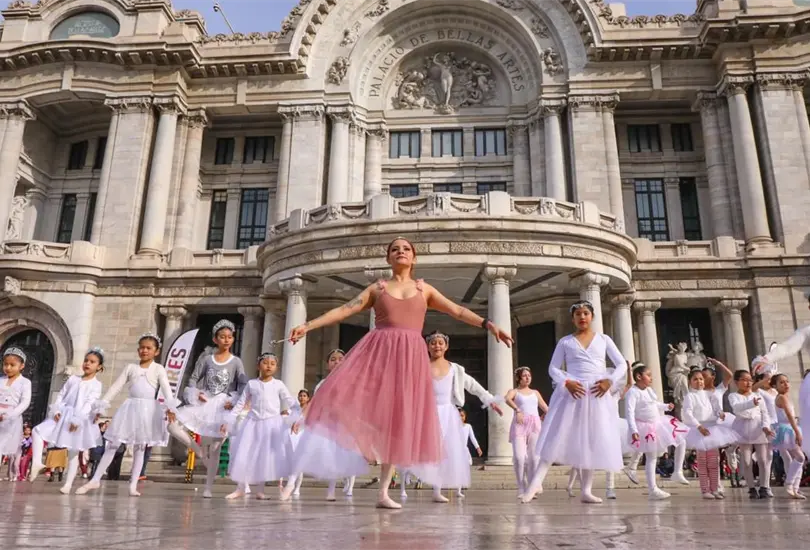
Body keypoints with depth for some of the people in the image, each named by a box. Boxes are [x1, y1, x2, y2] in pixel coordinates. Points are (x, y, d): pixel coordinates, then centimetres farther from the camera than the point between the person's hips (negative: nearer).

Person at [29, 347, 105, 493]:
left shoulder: (96, 384, -4)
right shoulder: (73, 379, 11)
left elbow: (89, 404, -13)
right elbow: (61, 396, 9)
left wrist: (77, 419, -22)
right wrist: (56, 410, -7)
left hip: (80, 419, -5)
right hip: (62, 416, 5)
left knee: (73, 453, 0)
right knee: (38, 430, -11)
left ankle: (68, 484, 6)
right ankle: (37, 462, -10)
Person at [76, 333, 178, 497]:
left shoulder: (158, 369, 1)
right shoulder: (131, 367, 9)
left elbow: (166, 389, -11)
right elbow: (116, 387, 8)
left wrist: (170, 408, -26)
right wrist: (101, 406, 2)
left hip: (148, 410, -2)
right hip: (130, 408, 2)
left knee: (140, 448, 4)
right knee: (112, 444, 4)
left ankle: (133, 485, 9)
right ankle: (95, 480, 14)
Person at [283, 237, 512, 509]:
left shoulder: (424, 289, 15)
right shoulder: (377, 288, 13)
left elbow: (458, 311, 11)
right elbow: (344, 310, 8)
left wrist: (489, 324, -1)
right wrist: (308, 325, 0)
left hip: (410, 357, 0)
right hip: (377, 351, 0)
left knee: (399, 419, 0)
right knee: (348, 398, -24)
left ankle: (383, 492, 7)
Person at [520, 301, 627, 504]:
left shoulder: (604, 339, 11)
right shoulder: (565, 342, 8)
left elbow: (622, 364, 8)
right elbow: (553, 368, 6)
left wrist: (610, 381, -9)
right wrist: (566, 382, -13)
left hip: (597, 395, 2)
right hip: (572, 392, -2)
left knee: (593, 441, 2)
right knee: (558, 437, -8)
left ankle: (586, 491, 9)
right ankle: (536, 482, -7)